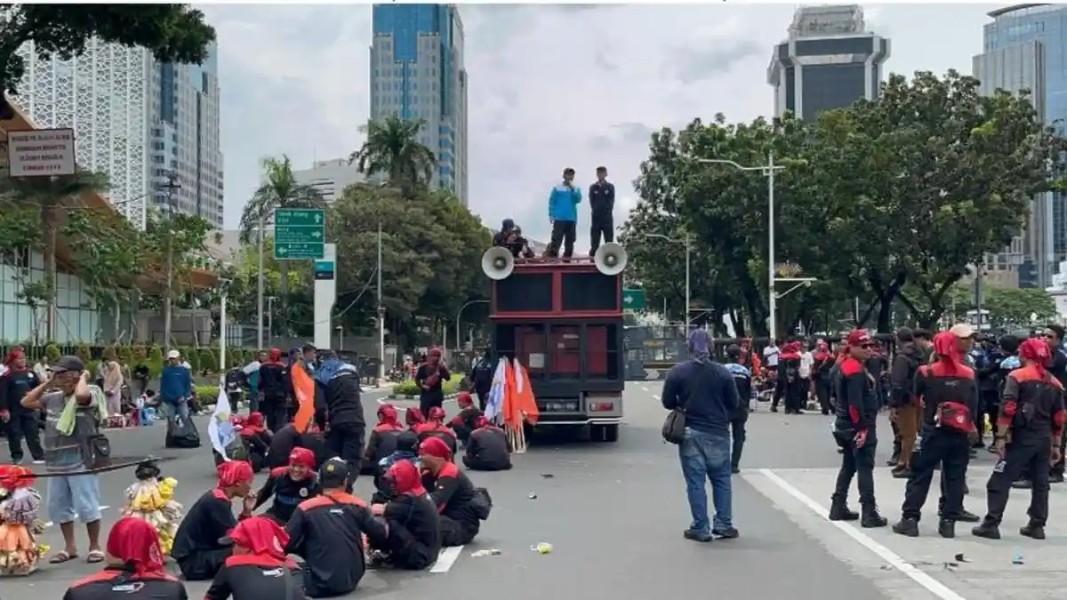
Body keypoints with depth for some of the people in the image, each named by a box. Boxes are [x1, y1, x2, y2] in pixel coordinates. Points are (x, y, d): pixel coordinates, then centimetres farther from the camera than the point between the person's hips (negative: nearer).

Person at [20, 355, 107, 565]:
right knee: (58, 507, 13)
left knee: (86, 506, -2)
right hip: (56, 463, 7)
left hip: (80, 462, -7)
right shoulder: (52, 398, 11)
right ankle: (70, 547, 25)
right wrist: (47, 383, 10)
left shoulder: (90, 394, -10)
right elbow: (26, 402, 15)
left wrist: (84, 378, -13)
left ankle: (95, 547, 11)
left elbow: (80, 395, -33)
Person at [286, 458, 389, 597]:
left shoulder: (306, 508, -6)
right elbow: (382, 535, 6)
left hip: (319, 585, -2)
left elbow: (287, 543, -5)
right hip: (352, 579, 2)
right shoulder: (358, 506, 0)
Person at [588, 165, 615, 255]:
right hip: (596, 217, 0)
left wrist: (607, 212, -11)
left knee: (609, 242, -1)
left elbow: (611, 202, -1)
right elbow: (592, 202, 2)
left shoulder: (610, 186, 7)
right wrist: (596, 211, -8)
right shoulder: (593, 187, 8)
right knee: (594, 243, 0)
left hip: (607, 217, 0)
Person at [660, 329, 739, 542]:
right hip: (718, 433, 1)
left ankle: (700, 529, 5)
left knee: (695, 482, 4)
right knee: (721, 479, 14)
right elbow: (734, 403, 0)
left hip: (690, 433, -1)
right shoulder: (723, 372, -4)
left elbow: (667, 402, -3)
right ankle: (723, 524, 14)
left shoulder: (677, 372, -7)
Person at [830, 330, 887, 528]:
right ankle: (869, 513, -6)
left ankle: (838, 508, 21)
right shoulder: (856, 370, -18)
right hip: (858, 428, -10)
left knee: (849, 466, 16)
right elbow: (855, 403, -25)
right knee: (865, 468, -7)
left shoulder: (848, 365, 15)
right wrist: (863, 428, -22)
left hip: (846, 426, 10)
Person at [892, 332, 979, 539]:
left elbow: (916, 395, 6)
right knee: (955, 478, 9)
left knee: (920, 476, 4)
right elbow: (974, 405, 4)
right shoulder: (969, 374, 0)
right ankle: (948, 522, 9)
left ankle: (910, 519, 3)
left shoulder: (926, 372, -7)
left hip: (934, 432, -2)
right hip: (960, 434, 2)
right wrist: (971, 428, 11)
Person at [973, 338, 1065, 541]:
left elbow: (1008, 409, -15)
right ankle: (1037, 526, 17)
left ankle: (991, 524, -5)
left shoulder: (1017, 376, -6)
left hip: (1022, 437, -6)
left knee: (1000, 481, -2)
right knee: (1040, 483, 14)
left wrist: (1001, 436, -12)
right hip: (1044, 439, 6)